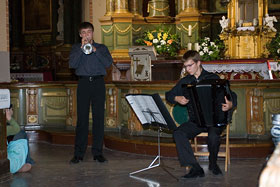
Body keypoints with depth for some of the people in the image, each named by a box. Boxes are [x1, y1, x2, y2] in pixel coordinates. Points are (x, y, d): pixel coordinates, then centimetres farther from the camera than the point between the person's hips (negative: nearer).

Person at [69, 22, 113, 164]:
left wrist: (95, 50, -7)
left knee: (99, 117, -1)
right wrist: (82, 48, -7)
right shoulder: (76, 48, 15)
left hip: (98, 83, 1)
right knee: (82, 118, -4)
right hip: (83, 83, 0)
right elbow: (72, 64, -2)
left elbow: (108, 63, -1)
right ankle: (79, 153, -1)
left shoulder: (101, 48, 15)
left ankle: (97, 152, 4)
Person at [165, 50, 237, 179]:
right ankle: (194, 168, -24)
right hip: (195, 121, 3)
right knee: (178, 133, -26)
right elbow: (168, 95, 19)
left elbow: (232, 96, 0)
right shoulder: (184, 81, 13)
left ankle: (213, 163, -3)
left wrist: (230, 105, -24)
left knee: (213, 135, -35)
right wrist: (176, 99, -4)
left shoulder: (213, 78, 3)